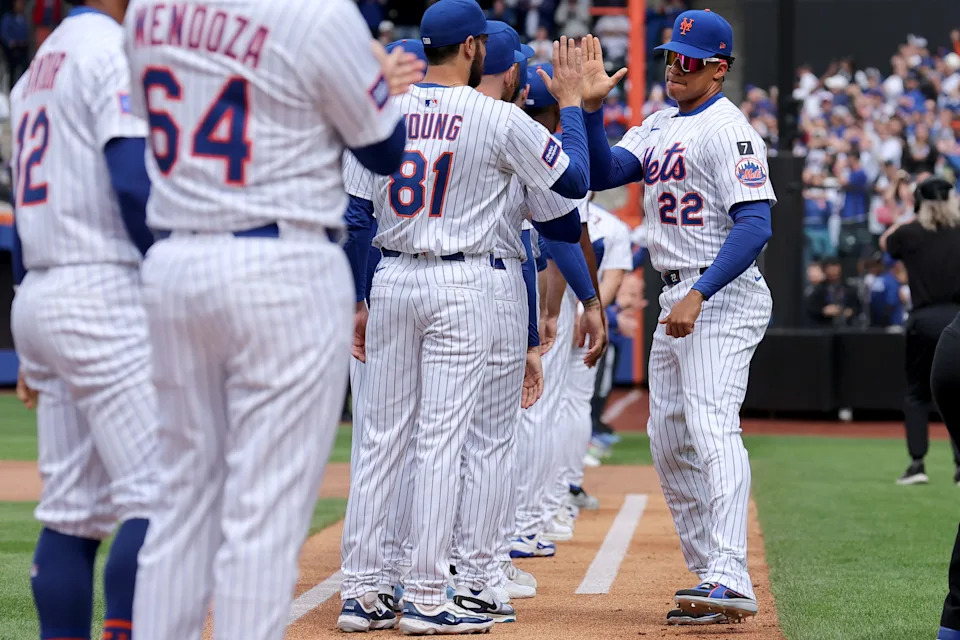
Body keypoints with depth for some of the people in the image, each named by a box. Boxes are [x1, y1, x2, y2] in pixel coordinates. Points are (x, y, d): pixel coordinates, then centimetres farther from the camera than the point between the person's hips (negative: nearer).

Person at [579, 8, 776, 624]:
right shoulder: (660, 127, 16)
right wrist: (591, 107, -6)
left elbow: (755, 225, -20)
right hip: (677, 301, 10)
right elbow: (602, 174, 7)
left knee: (712, 429, -22)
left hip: (722, 297, -10)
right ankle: (709, 576, 14)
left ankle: (731, 582, -31)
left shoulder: (728, 129, -11)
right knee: (669, 442, 9)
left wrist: (699, 295, -27)